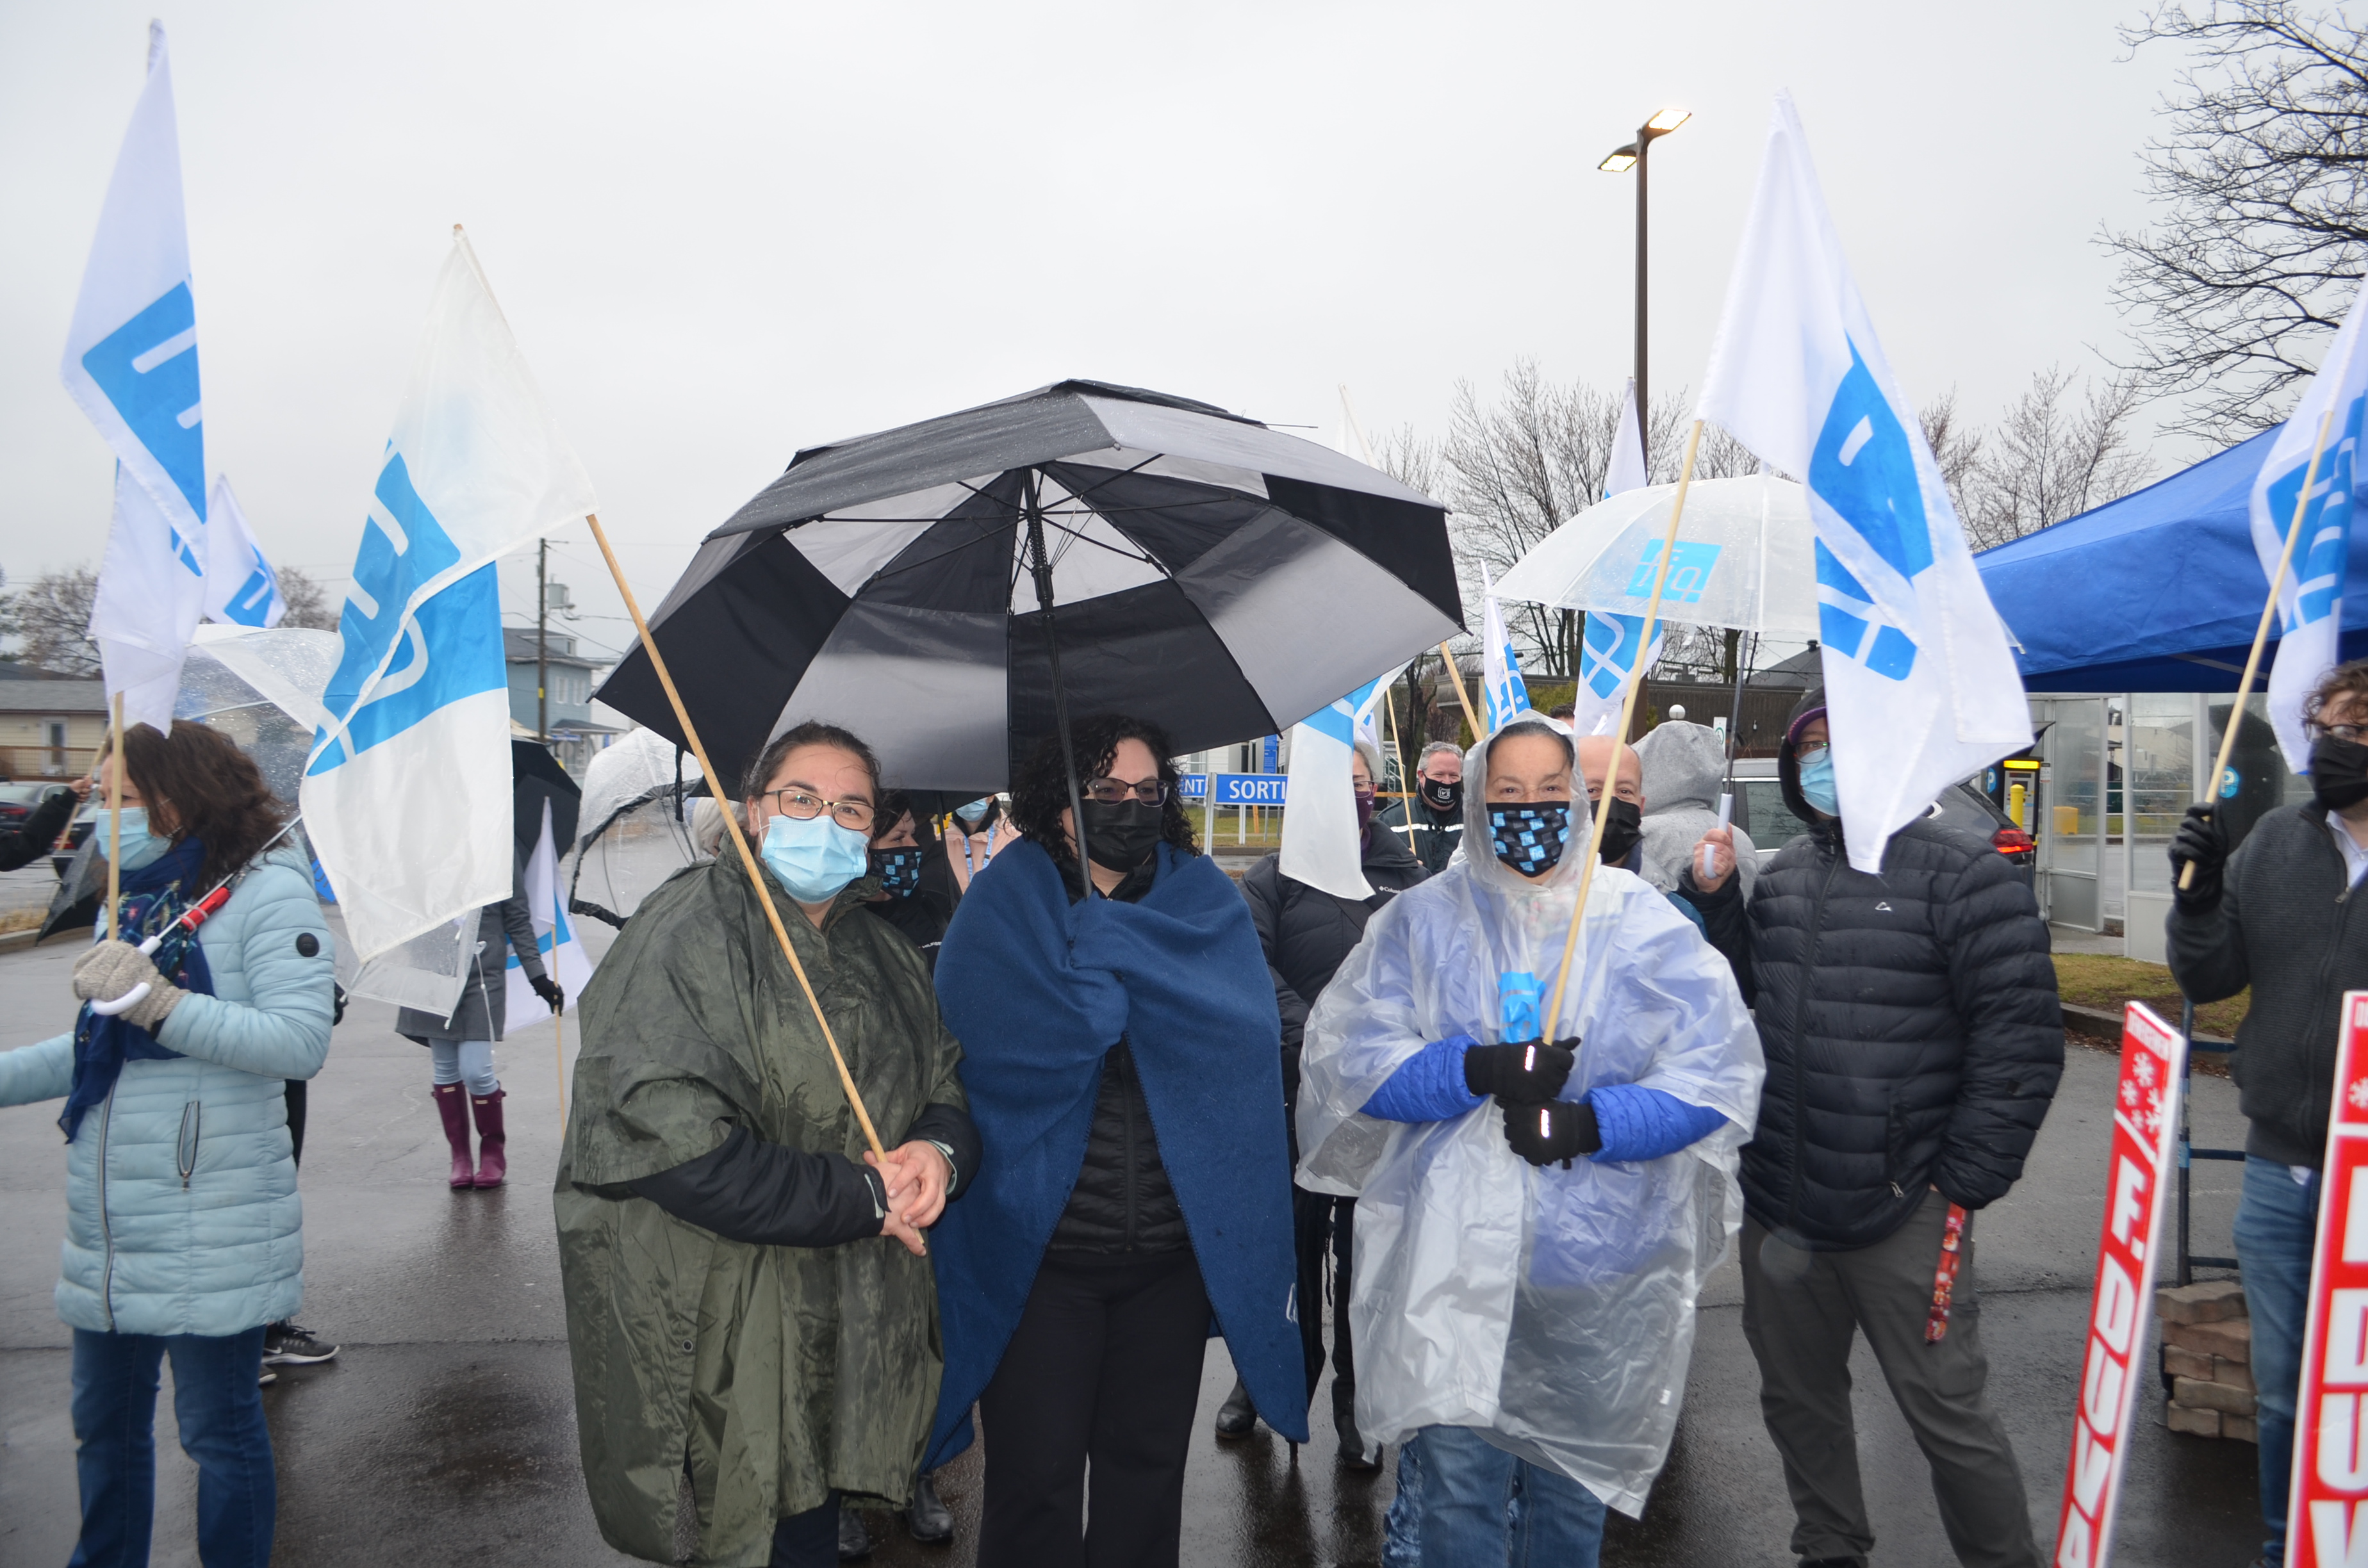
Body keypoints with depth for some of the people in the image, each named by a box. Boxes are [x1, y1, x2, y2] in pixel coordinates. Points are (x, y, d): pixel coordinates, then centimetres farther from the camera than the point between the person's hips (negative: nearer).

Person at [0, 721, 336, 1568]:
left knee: (219, 1426, 6)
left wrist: (159, 1003, -29)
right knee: (103, 1420, 22)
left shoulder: (267, 889, -13)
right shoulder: (134, 898, 10)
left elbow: (301, 1040, -24)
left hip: (211, 1234, -8)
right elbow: (101, 1046, 19)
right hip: (108, 1233, 8)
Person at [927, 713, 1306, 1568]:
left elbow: (1245, 1031, -13)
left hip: (1175, 1249, 3)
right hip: (1039, 1248, -2)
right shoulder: (1005, 905, -3)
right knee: (1034, 1483, 7)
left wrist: (1108, 936, -16)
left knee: (1147, 1467, 17)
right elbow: (1019, 1046, -18)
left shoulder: (1204, 902, 4)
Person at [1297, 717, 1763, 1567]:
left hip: (1598, 1269, 1)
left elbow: (1717, 1069, -6)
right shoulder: (1422, 918, 2)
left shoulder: (1644, 923, 0)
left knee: (1573, 1484, 19)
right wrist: (1478, 1071, -20)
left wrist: (1591, 1124, -19)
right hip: (1451, 1258, 0)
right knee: (1456, 1488, 6)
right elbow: (1349, 1055, -6)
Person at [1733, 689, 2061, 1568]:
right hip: (1777, 1210, 6)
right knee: (1796, 1400, 19)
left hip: (1903, 1216, -6)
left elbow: (2023, 1041, -11)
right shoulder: (1778, 879, 9)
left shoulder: (1961, 874, -8)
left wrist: (1964, 1184, -12)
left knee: (1945, 1413, 4)